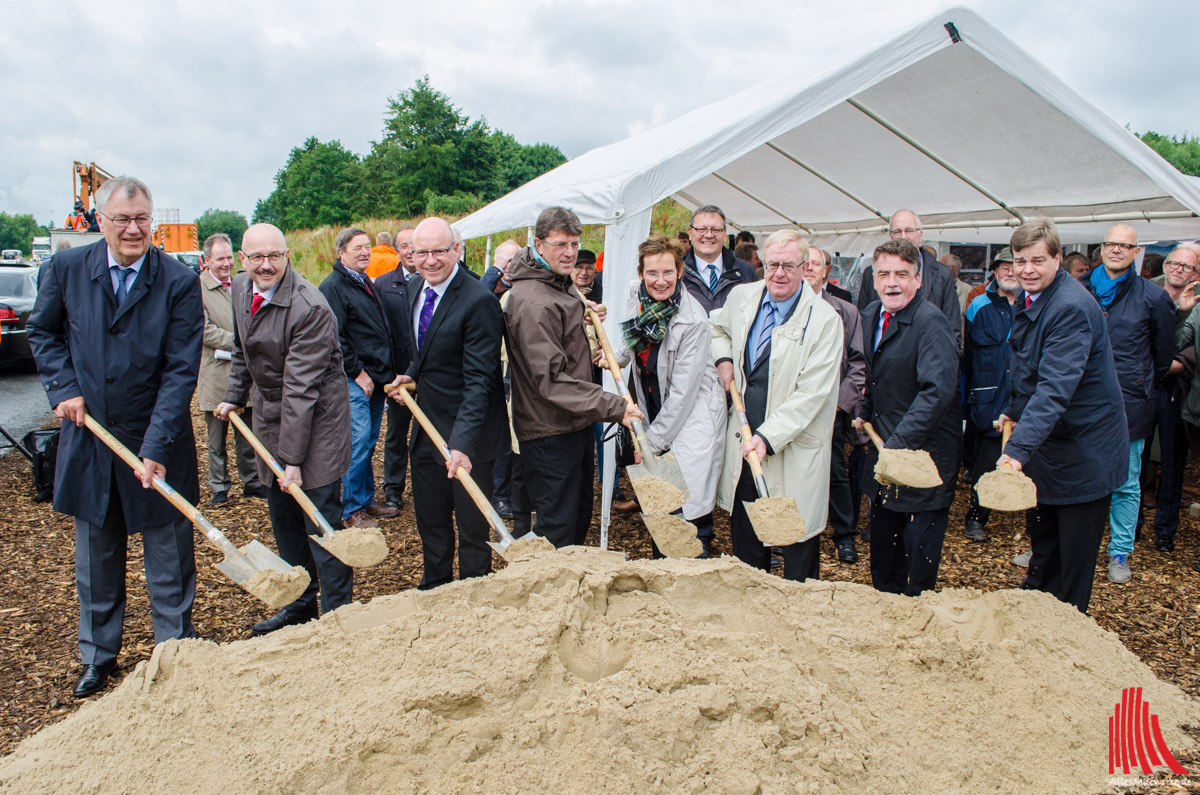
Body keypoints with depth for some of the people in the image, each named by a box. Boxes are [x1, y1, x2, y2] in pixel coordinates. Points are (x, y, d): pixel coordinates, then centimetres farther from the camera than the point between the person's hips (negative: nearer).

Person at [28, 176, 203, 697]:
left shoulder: (180, 282, -12)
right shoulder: (65, 269, -3)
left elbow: (181, 372, -14)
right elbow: (41, 332, 14)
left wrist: (156, 448, -20)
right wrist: (63, 388, -3)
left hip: (156, 440, -2)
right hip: (89, 437, 3)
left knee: (168, 555, 9)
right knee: (96, 557, 16)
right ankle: (98, 656, 34)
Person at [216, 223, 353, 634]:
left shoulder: (309, 307, -24)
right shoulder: (240, 289, 1)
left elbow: (301, 389, -25)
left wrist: (292, 457, -24)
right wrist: (234, 396, 15)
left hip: (314, 417, -8)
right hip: (268, 414, 8)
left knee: (320, 521, -5)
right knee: (282, 516, 16)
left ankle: (338, 613, 8)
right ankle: (301, 603, 32)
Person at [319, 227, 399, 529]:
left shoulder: (367, 284, 18)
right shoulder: (333, 286, -9)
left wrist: (387, 372, 15)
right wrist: (358, 373, -15)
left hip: (376, 378, 8)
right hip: (352, 380, -8)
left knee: (369, 442, 13)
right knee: (358, 440, -9)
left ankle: (367, 500, 23)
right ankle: (352, 509, 1)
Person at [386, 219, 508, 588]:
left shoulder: (479, 302, -23)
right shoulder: (415, 288, 4)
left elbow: (479, 380, -26)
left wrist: (462, 443, -34)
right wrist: (411, 375, 1)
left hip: (466, 432, -8)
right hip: (427, 425, 8)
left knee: (472, 524, 9)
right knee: (430, 519, 21)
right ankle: (434, 588, 41)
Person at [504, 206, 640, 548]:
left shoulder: (563, 284, 11)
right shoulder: (533, 303, -23)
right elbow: (550, 380, -27)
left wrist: (585, 319, 12)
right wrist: (614, 407, -30)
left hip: (576, 425, 10)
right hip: (549, 433, -10)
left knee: (580, 517, 22)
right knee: (557, 528, -1)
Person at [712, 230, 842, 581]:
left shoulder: (824, 320, -15)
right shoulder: (742, 297, 3)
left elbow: (811, 393, -18)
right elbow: (718, 326, 28)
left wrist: (768, 438, -24)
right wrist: (724, 359, 9)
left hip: (795, 446, -5)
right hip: (745, 440, 6)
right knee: (745, 536, 18)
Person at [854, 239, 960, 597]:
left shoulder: (931, 322, -20)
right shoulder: (871, 315, 6)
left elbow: (938, 390, -30)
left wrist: (899, 443, -34)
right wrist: (865, 412, 11)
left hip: (925, 450, -8)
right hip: (885, 446, 8)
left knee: (920, 544, 3)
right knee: (883, 540, 19)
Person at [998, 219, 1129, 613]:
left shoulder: (1073, 307, -26)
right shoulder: (1029, 296, 4)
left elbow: (1056, 388, -37)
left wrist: (1019, 448, -44)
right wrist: (1015, 410, 18)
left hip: (1082, 451, -8)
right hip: (1045, 442, 9)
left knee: (1072, 560, 5)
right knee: (1041, 542, 22)